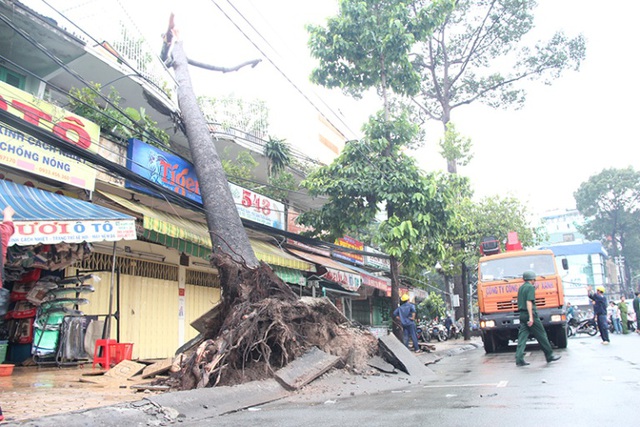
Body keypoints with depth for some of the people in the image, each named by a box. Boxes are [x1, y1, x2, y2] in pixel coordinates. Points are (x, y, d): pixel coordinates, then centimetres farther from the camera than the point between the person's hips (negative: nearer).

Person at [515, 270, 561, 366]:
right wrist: (531, 317, -23)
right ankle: (549, 356, 17)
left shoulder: (521, 287, 17)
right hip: (530, 314, -8)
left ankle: (519, 359, -5)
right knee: (541, 336, 5)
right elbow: (529, 302, -19)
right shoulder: (530, 287, -9)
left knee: (522, 336, 2)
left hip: (522, 314, 8)